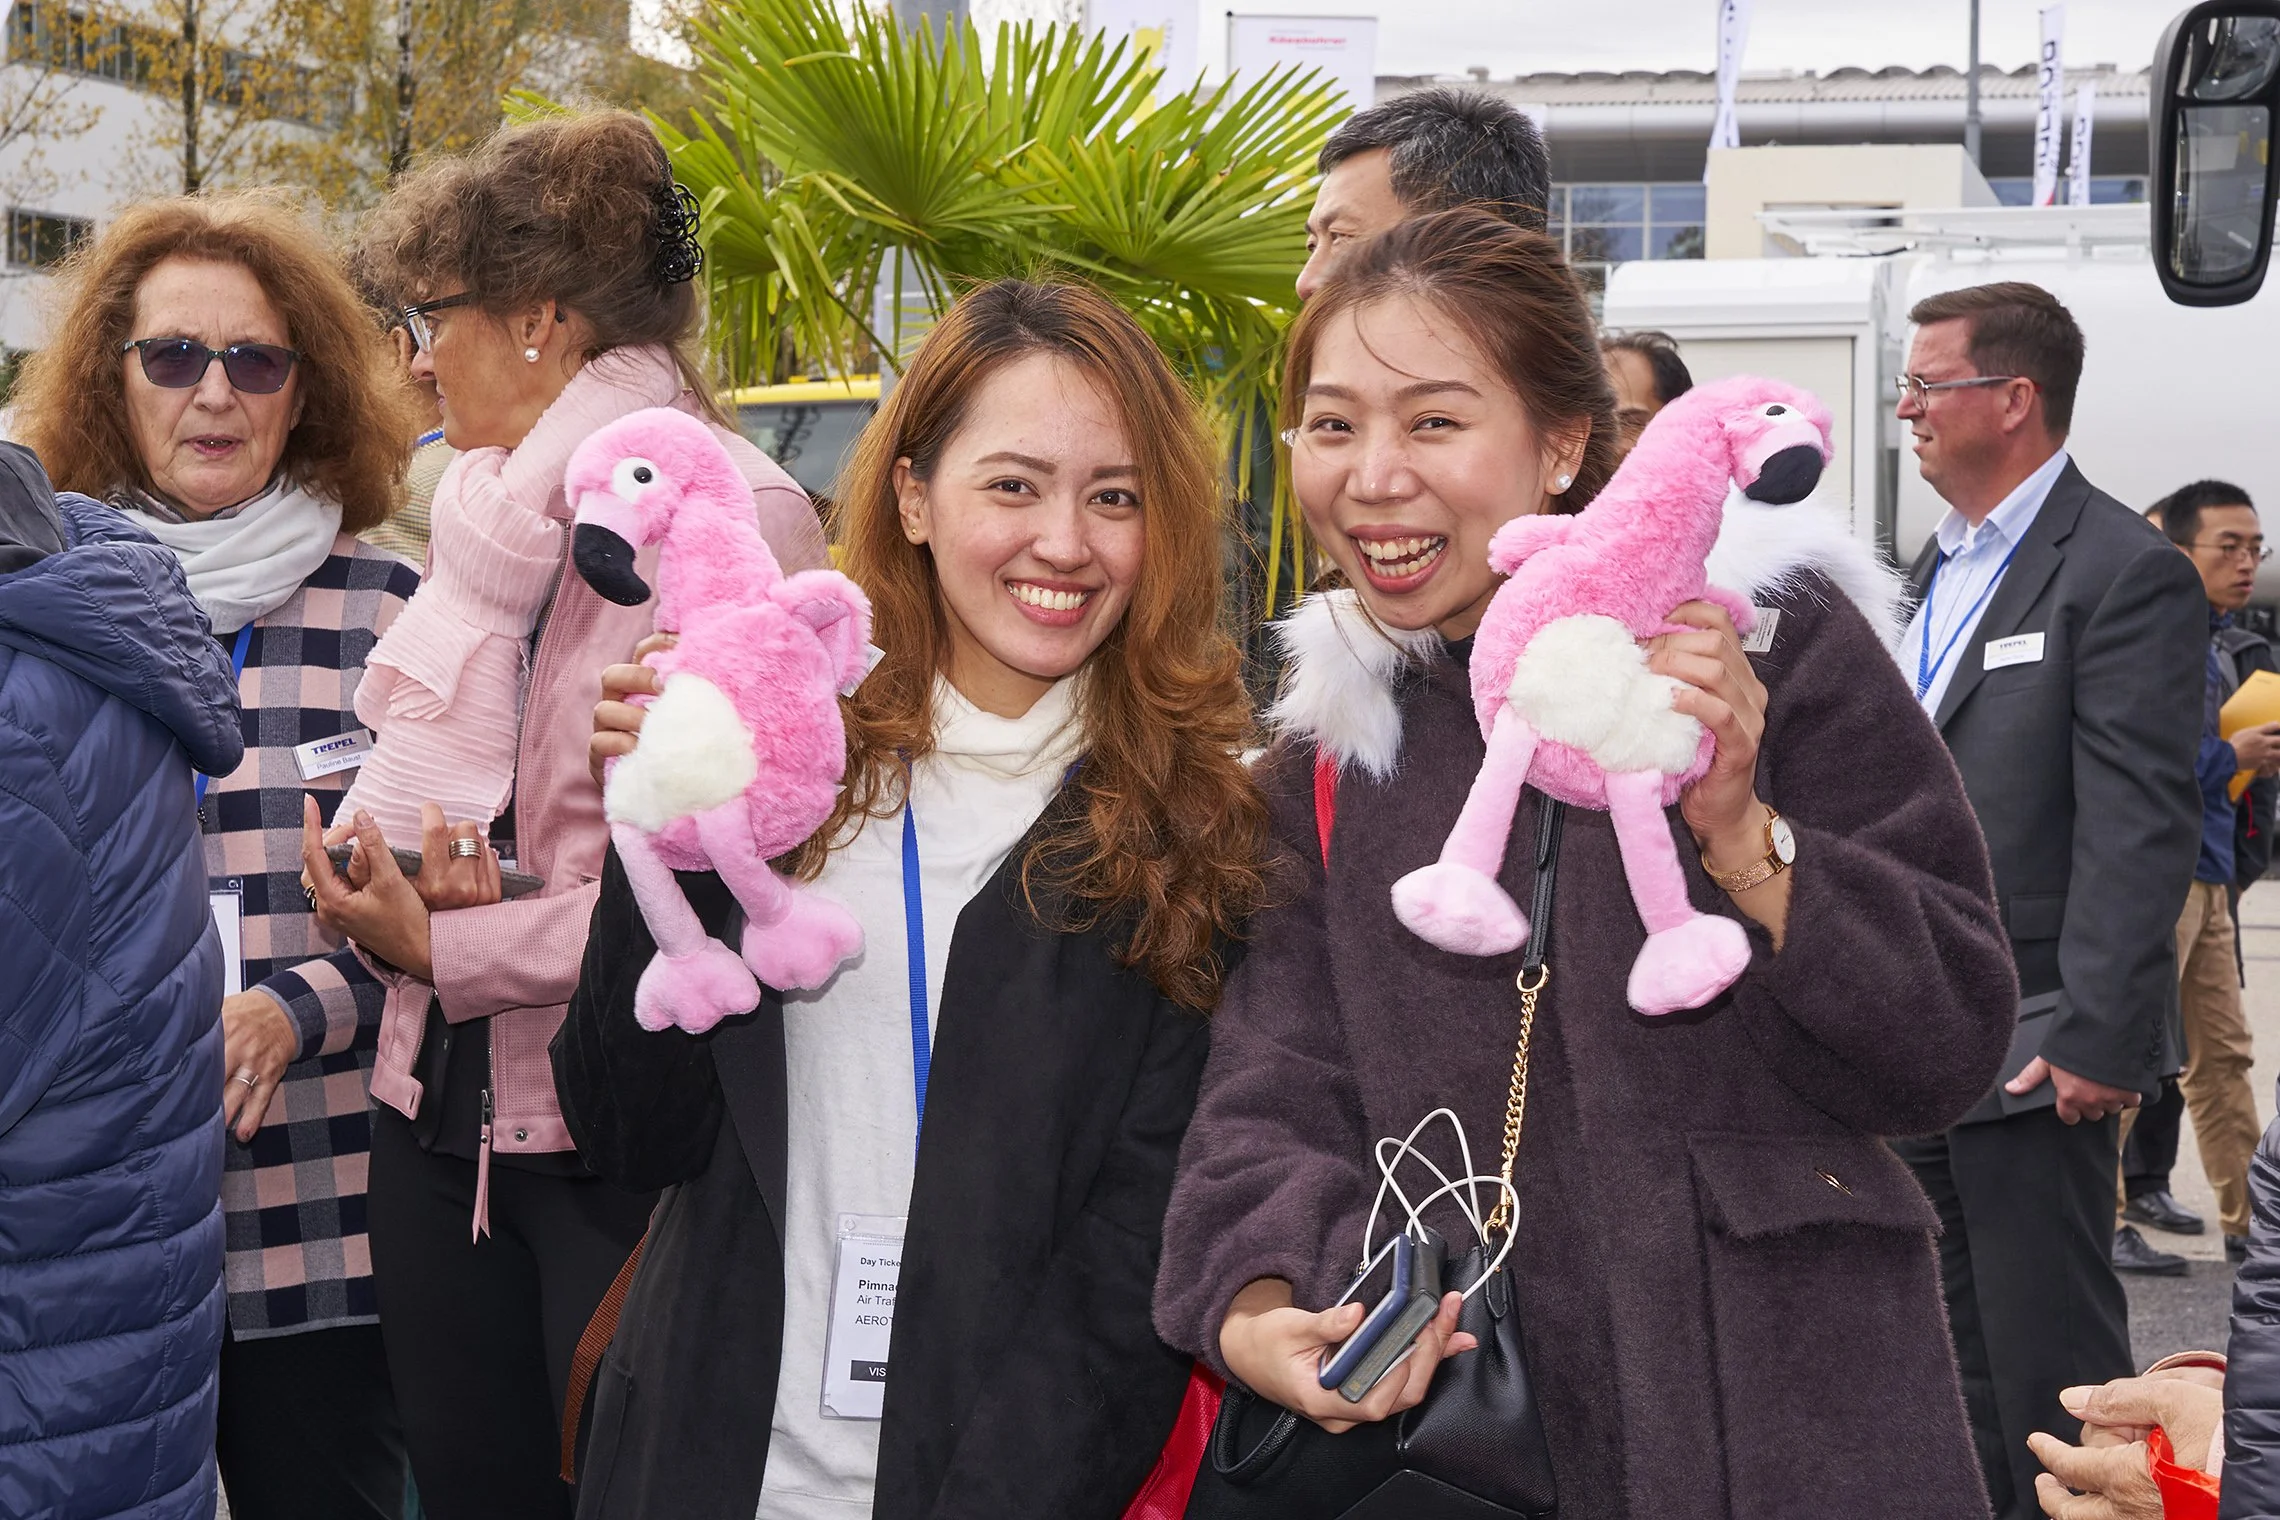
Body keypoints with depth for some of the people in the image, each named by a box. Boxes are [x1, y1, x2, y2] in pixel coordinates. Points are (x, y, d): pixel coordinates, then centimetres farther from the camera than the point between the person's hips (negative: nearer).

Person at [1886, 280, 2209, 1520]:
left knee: (2048, 1362, 0)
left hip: (2030, 1043, -8)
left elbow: (2141, 832, -18)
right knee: (1955, 1343, 16)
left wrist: (2099, 1041, -22)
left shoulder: (2124, 573, -12)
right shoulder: (1941, 565, 15)